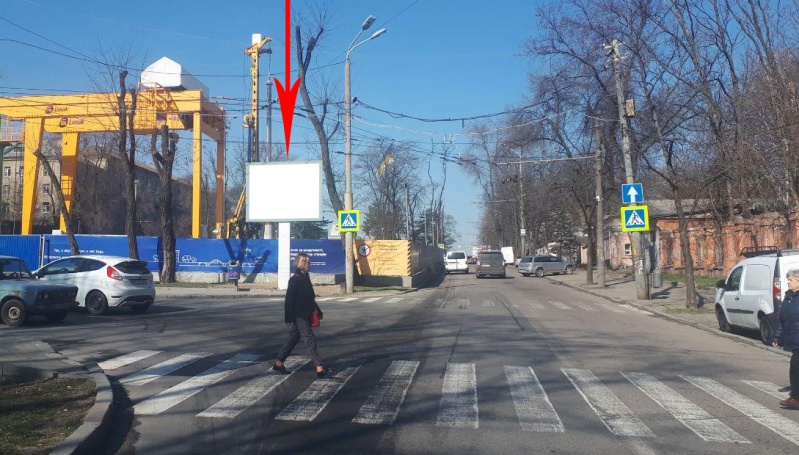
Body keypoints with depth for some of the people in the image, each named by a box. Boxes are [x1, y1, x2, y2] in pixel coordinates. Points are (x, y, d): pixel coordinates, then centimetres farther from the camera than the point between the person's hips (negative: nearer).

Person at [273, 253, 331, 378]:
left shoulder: (305, 277, 12)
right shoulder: (295, 280, -15)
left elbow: (311, 297, 21)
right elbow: (289, 299, -17)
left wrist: (318, 310, 25)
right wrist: (289, 318, -19)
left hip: (305, 315, 9)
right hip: (298, 317, -9)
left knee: (293, 339, 16)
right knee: (310, 340, -9)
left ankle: (278, 363, 27)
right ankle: (320, 369, -9)